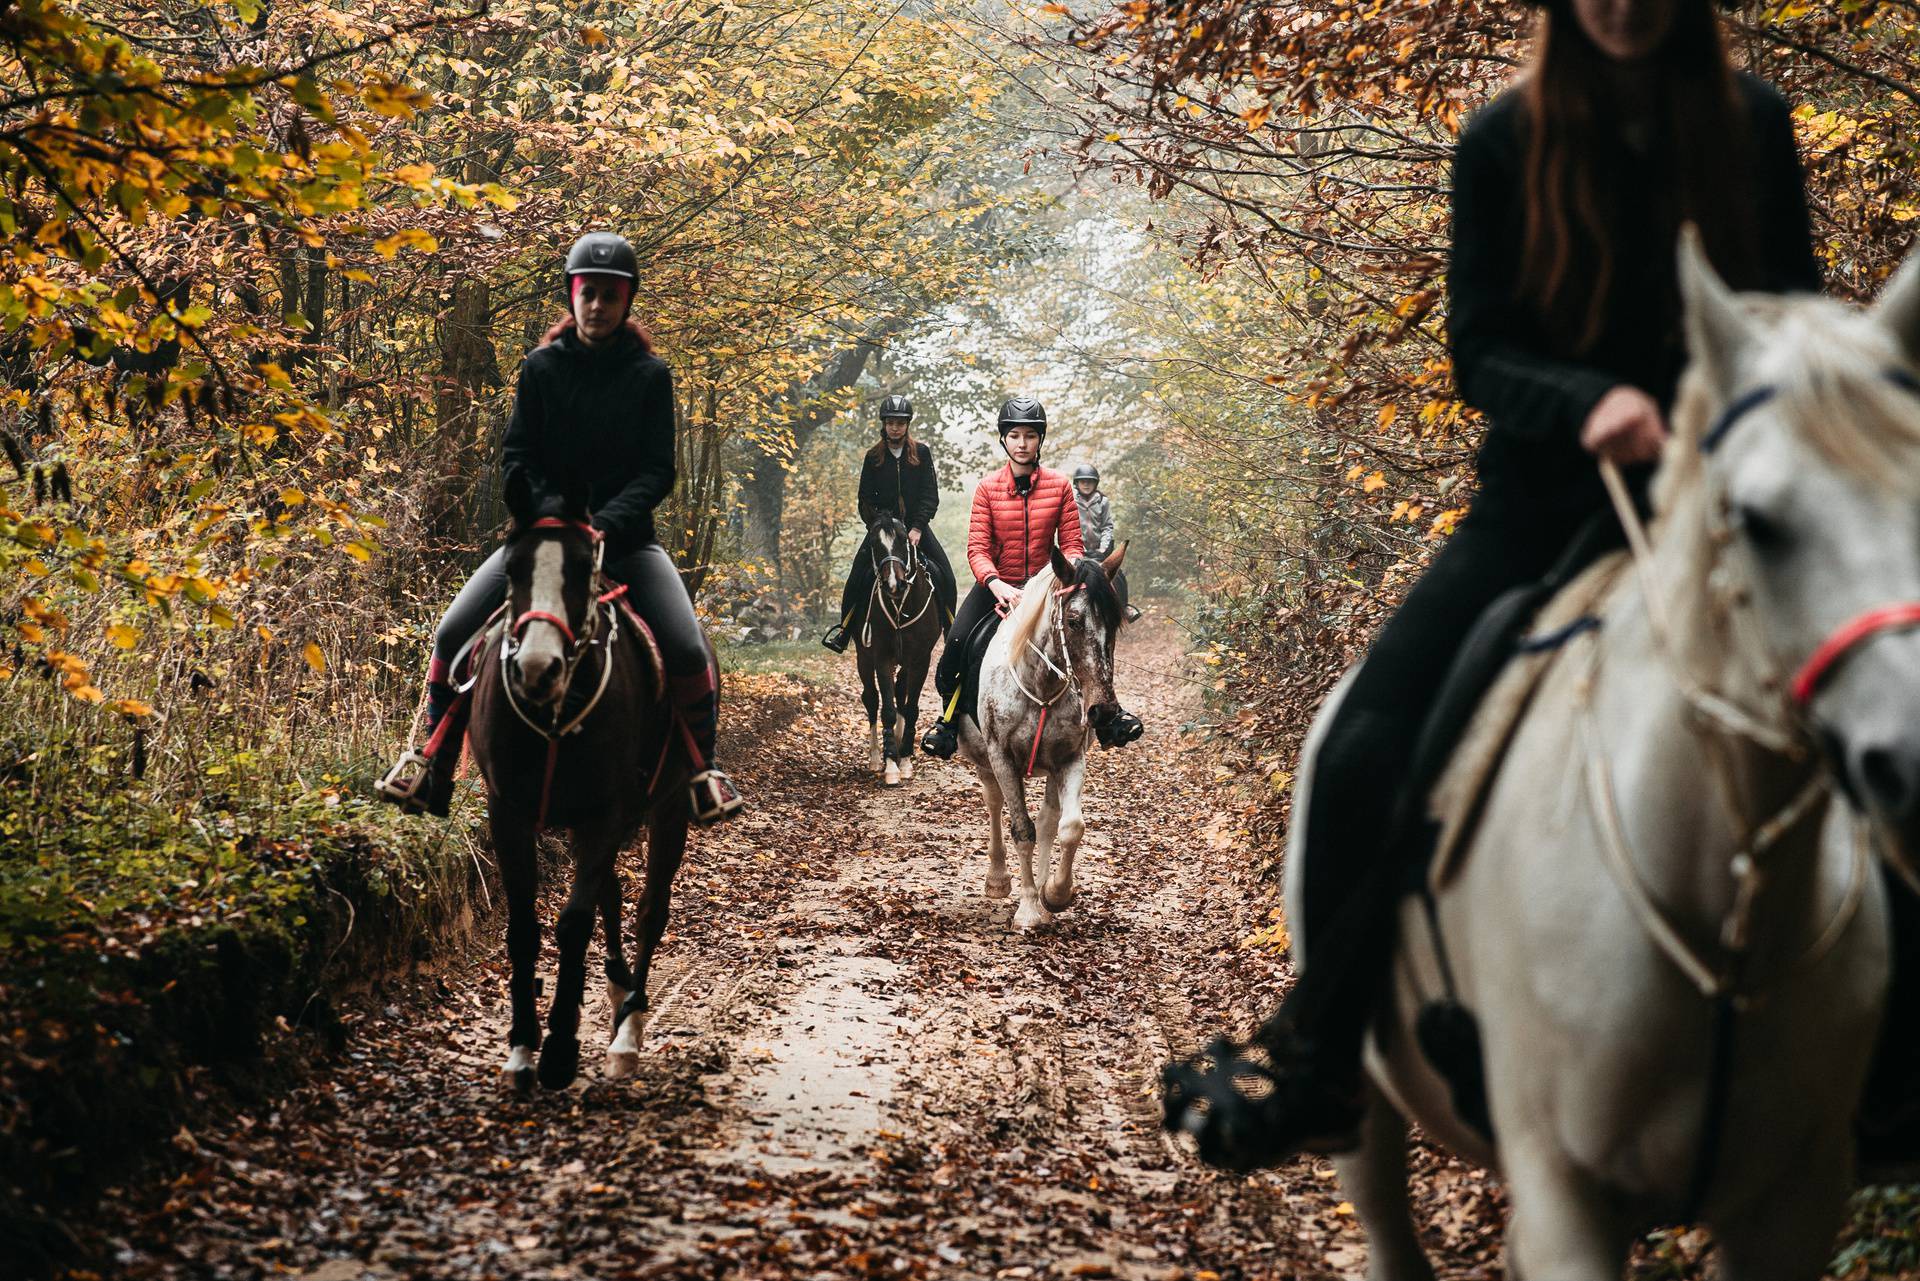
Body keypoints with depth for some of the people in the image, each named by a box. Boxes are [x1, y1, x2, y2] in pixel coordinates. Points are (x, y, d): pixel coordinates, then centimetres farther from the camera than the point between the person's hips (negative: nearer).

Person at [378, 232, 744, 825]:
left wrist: (606, 525, -21)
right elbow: (516, 458, 2)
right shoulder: (541, 367, 3)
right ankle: (435, 766, 4)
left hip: (625, 537, -1)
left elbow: (658, 469, -5)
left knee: (687, 650, -22)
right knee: (453, 633, -14)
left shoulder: (649, 374, 0)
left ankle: (701, 769, 3)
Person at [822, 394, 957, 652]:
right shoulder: (873, 457, 4)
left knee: (944, 575, -12)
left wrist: (917, 528, -15)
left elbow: (930, 496, -3)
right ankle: (844, 627, -5)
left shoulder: (922, 454, 2)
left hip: (916, 526, 0)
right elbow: (865, 499, 4)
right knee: (859, 574, -16)